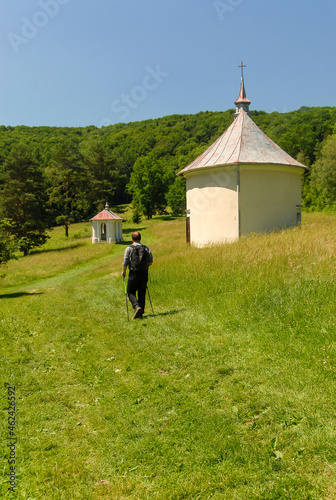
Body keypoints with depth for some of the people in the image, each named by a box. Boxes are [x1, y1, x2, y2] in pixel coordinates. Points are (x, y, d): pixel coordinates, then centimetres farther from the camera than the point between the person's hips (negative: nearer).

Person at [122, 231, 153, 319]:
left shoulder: (129, 249, -6)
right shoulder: (146, 248, 5)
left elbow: (125, 263, -7)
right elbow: (150, 262, 9)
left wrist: (123, 272, 9)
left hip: (134, 274, -3)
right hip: (144, 274, 3)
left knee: (131, 292, 9)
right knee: (142, 294, 11)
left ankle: (137, 306, -16)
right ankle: (140, 313, 14)